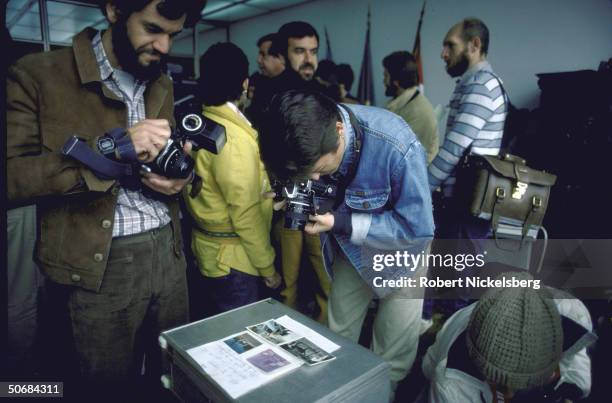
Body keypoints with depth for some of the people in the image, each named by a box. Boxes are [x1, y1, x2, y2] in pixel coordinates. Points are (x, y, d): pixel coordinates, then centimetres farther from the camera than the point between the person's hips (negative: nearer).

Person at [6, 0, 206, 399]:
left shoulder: (162, 85, 10)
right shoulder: (38, 76, -9)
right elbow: (11, 175, -17)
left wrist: (175, 178, -5)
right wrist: (110, 147, -24)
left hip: (167, 252, 5)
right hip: (100, 263, -4)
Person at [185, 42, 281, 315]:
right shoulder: (234, 138, -23)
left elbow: (209, 192, 6)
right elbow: (246, 214, -21)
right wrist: (267, 267, -12)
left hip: (208, 247, 8)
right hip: (231, 258, -8)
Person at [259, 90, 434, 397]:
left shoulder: (398, 148, -37)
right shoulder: (307, 139, -21)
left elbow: (418, 229, -28)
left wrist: (342, 224, -33)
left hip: (401, 251, -3)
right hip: (350, 249, 4)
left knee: (392, 357, 6)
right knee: (337, 340, 13)